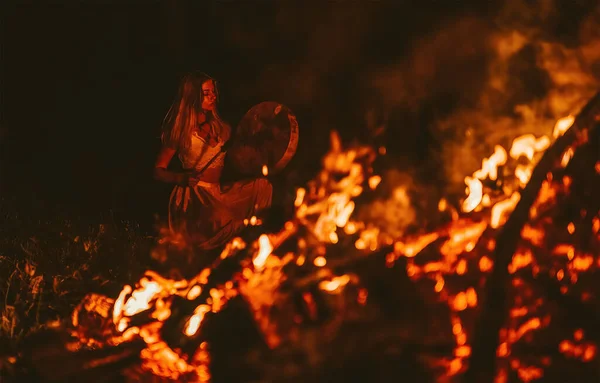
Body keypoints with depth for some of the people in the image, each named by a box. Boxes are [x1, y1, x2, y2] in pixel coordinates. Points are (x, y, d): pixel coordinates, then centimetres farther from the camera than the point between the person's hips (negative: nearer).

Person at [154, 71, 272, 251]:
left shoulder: (218, 126, 16)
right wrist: (180, 178, -25)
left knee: (263, 186, -13)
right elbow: (158, 171, -5)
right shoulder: (182, 131, -3)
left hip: (220, 192, 7)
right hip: (194, 196, -7)